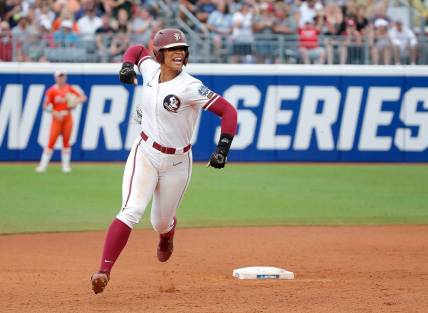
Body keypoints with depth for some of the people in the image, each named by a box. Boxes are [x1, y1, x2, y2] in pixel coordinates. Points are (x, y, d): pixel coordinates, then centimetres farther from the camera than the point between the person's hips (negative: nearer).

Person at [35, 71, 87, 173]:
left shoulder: (69, 89, 3)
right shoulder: (51, 91, -5)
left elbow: (83, 97, 3)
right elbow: (45, 106, -6)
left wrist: (76, 102, -16)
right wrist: (55, 113, -19)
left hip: (67, 118, 3)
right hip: (57, 118, -3)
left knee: (66, 141, 5)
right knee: (51, 142, -7)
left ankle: (66, 165, 11)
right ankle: (43, 165, -4)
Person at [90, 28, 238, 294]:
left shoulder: (190, 87, -21)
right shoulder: (151, 70, -5)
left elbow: (228, 111, -23)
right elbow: (137, 50, 16)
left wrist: (223, 149, -33)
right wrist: (128, 65, -6)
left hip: (177, 162, -2)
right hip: (145, 154, 2)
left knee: (161, 223, 15)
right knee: (131, 211, -20)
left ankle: (169, 228, 55)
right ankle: (104, 271, -25)